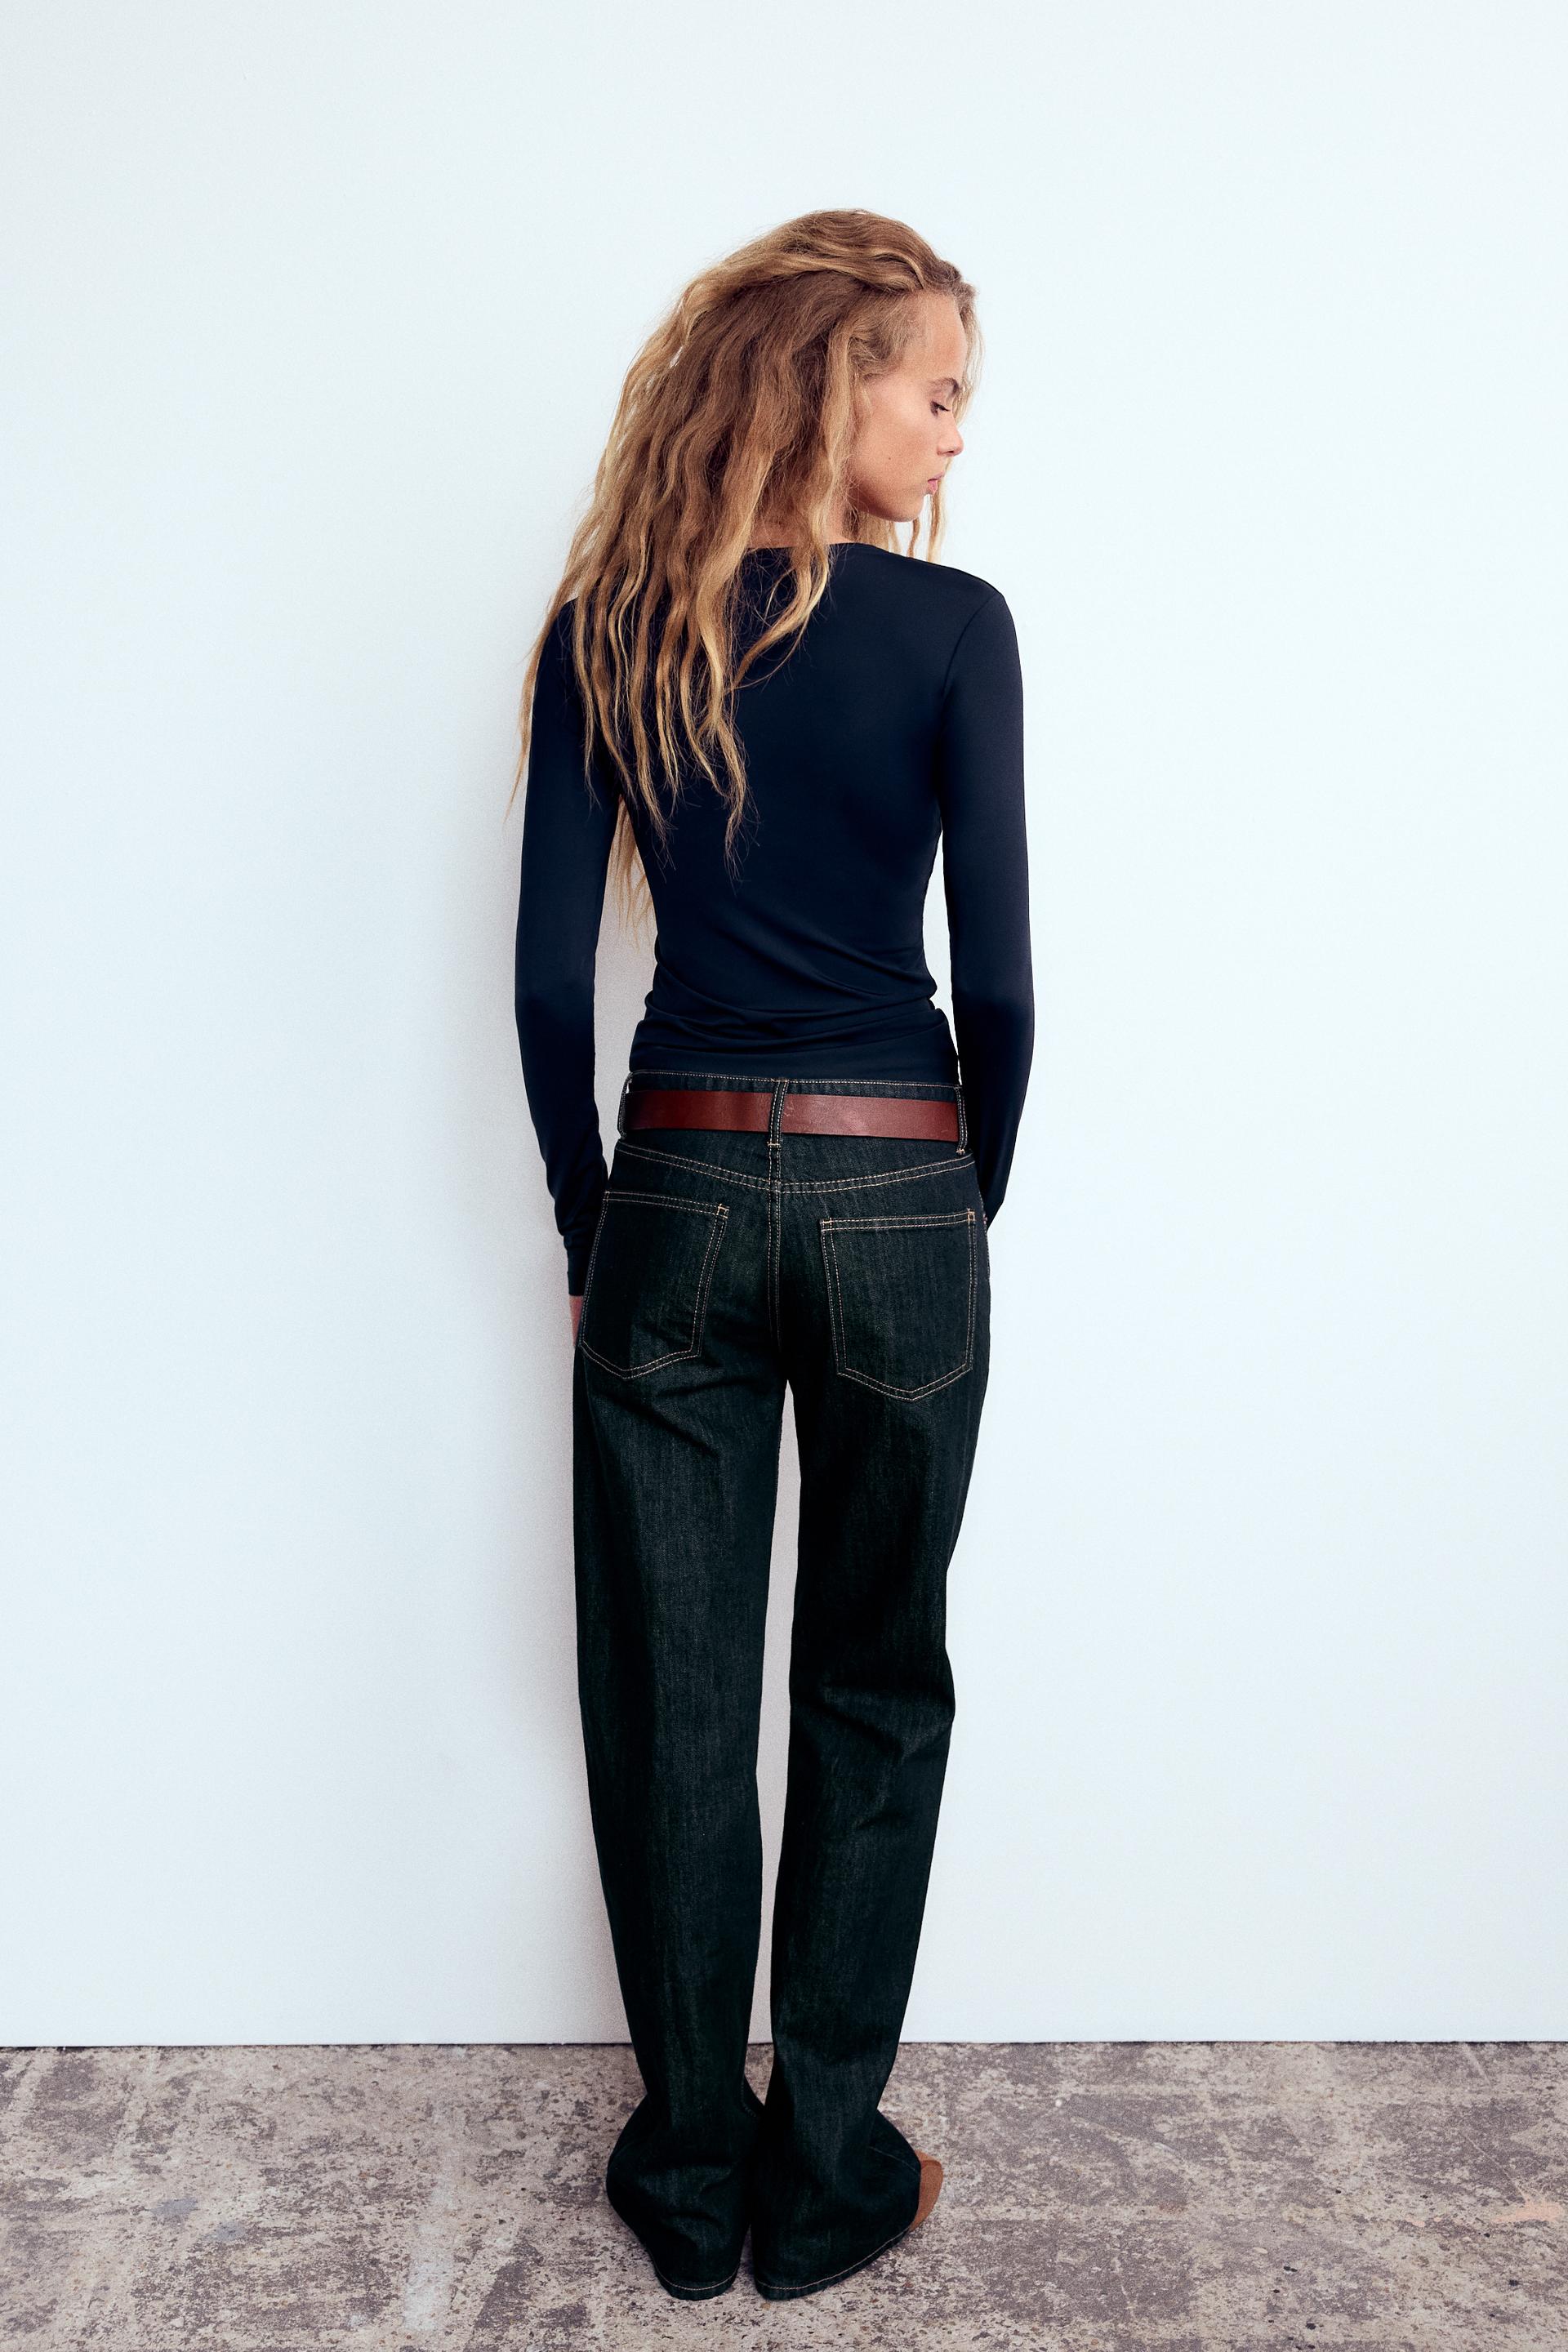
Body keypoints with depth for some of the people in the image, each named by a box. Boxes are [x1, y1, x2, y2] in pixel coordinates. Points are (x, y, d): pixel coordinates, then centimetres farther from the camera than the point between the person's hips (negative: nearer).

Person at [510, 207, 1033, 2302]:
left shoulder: (606, 629, 2)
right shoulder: (951, 626, -6)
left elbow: (551, 973, -1)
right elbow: (997, 978, -7)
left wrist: (588, 1224, 9)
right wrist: (977, 1197, 8)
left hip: (677, 1193, 2)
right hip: (895, 1202, -1)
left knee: (672, 1702, 12)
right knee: (874, 1695, 14)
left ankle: (690, 2177, 29)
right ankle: (825, 2181, 27)